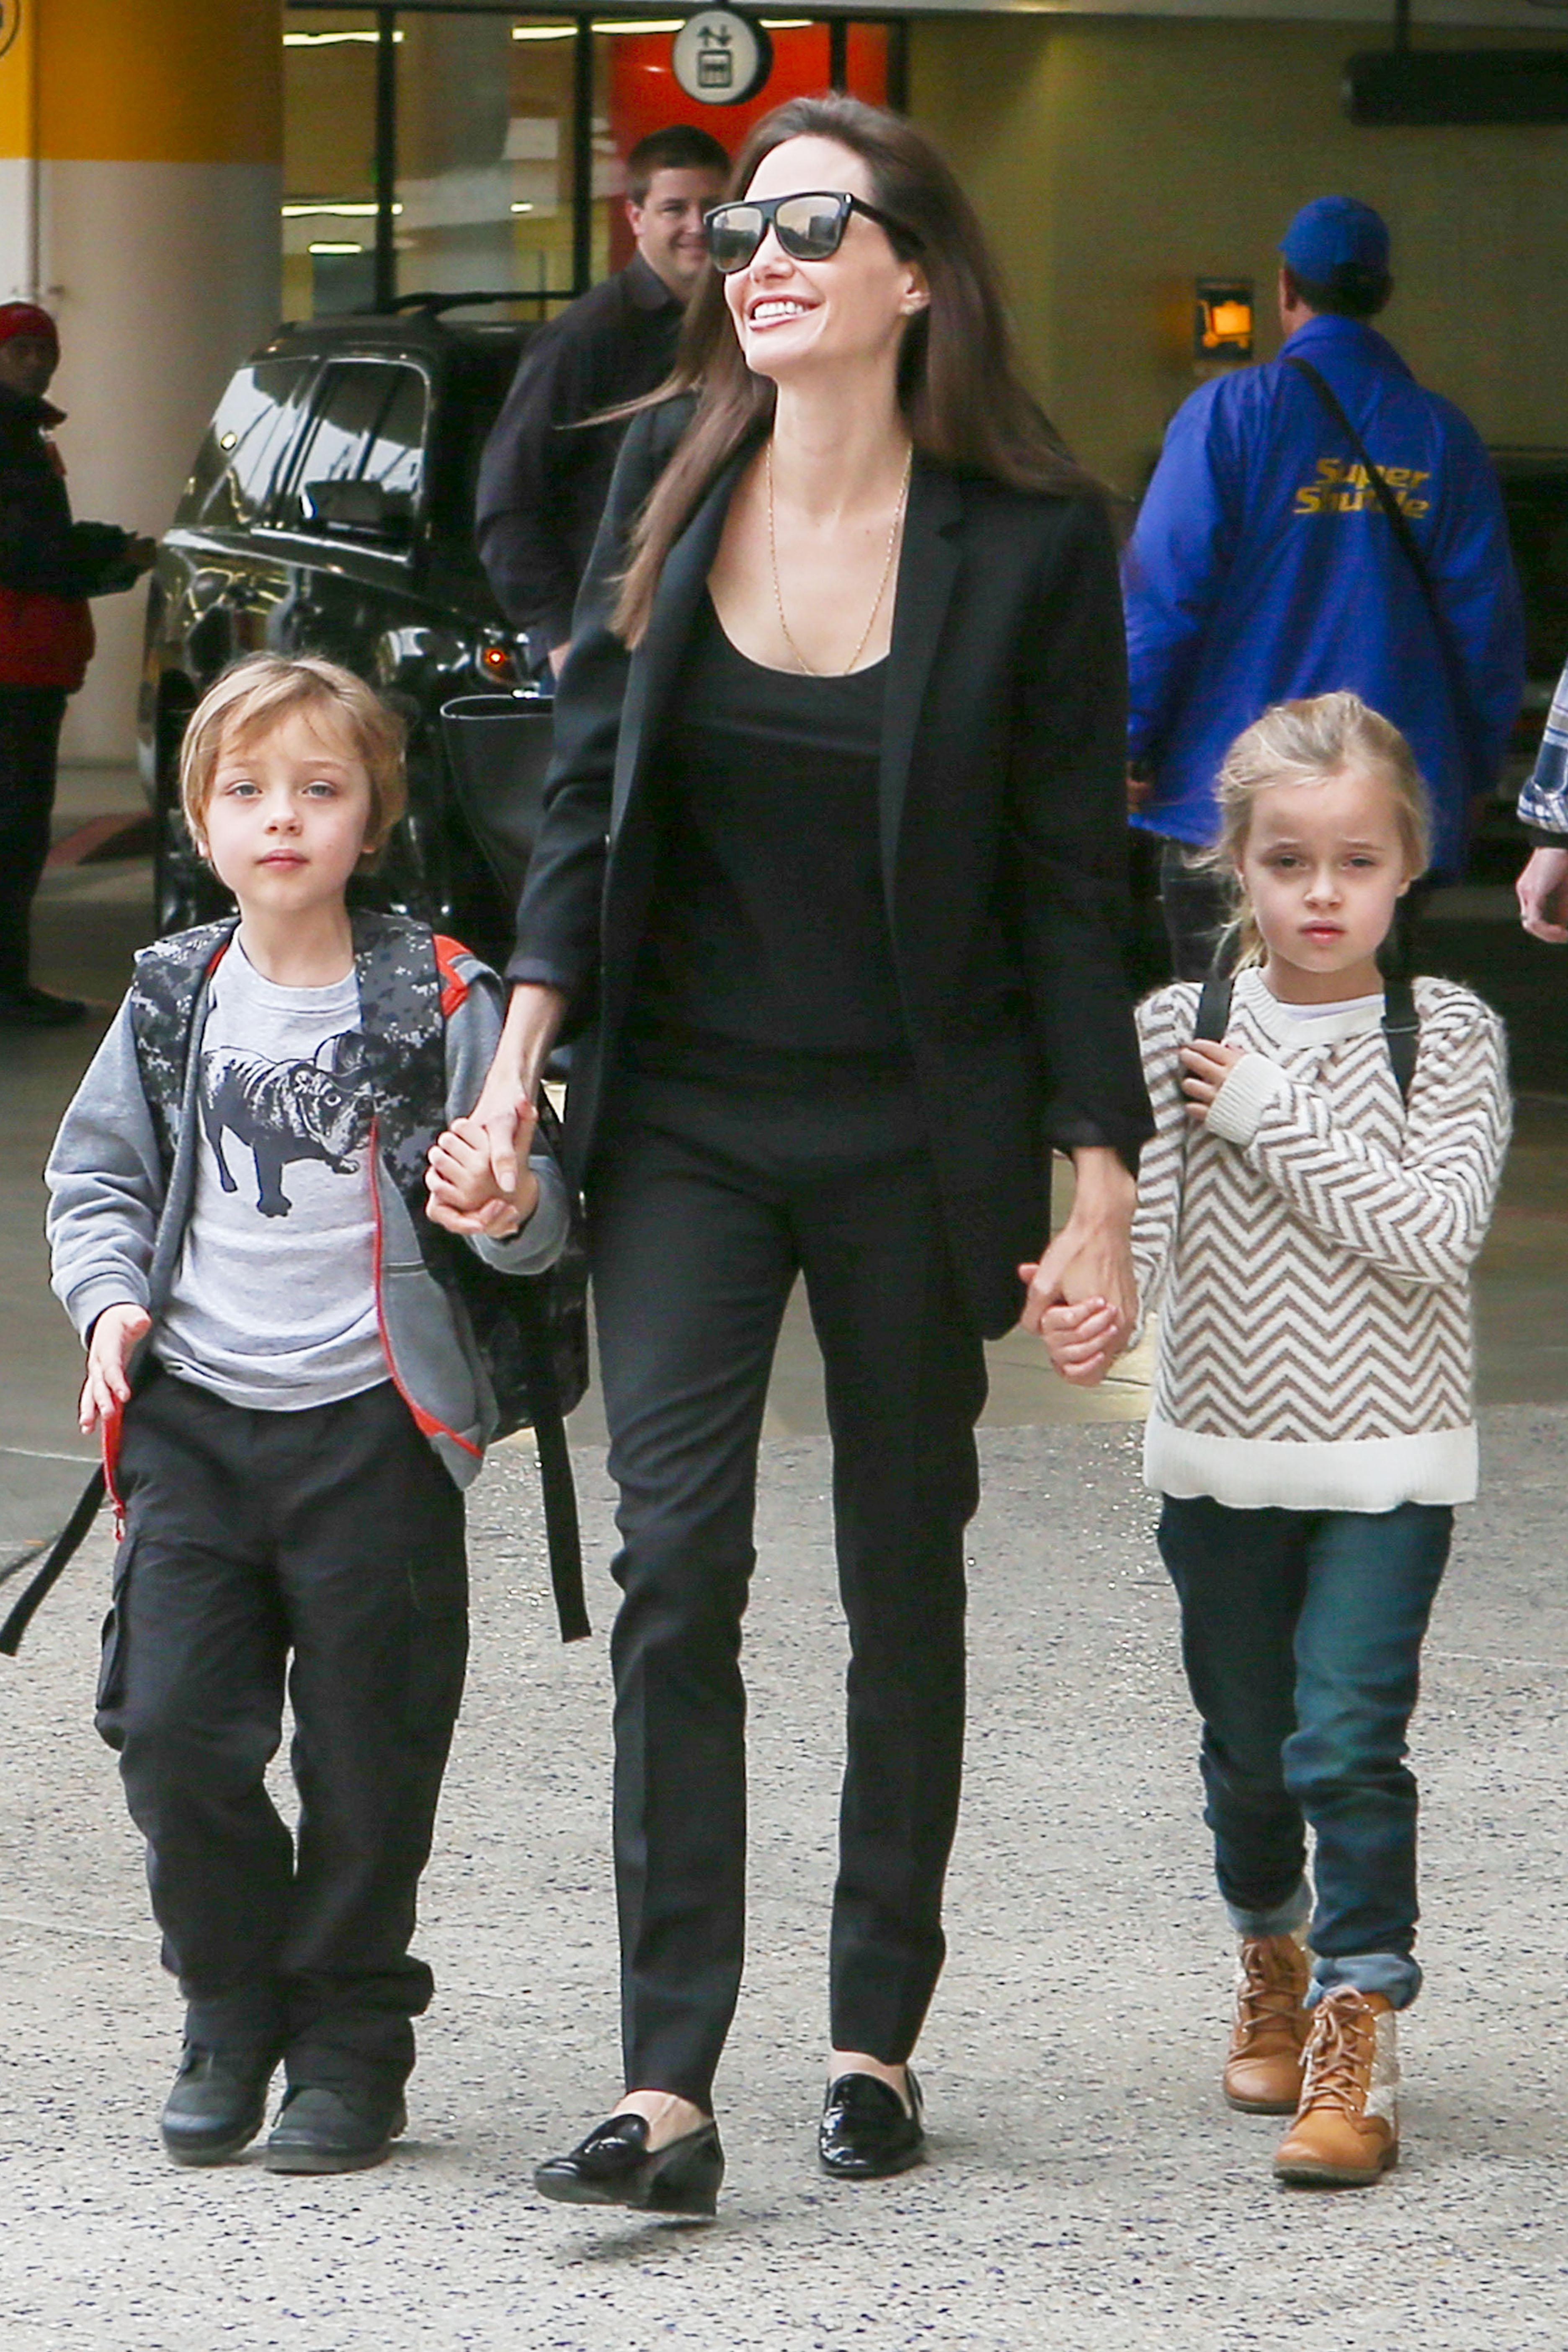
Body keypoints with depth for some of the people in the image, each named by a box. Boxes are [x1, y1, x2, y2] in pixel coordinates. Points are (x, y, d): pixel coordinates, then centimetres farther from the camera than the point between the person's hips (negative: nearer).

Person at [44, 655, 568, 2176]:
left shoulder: (438, 1002, -3)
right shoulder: (173, 1002, 7)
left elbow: (531, 1201, -3)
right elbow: (97, 1175, 16)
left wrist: (511, 1208, -26)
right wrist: (109, 1297, -1)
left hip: (372, 1423, -2)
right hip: (192, 1420, 2)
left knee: (368, 1752, 3)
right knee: (172, 1730, -5)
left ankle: (349, 2045, 18)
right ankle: (232, 2018, 15)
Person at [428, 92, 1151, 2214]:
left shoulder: (1033, 541, -9)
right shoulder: (669, 476, -1)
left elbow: (1070, 885, -5)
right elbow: (587, 800, 4)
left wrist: (1098, 1190, -6)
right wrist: (516, 1081, -3)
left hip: (916, 1132, -1)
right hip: (683, 1118, 2)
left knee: (903, 1580, 10)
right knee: (676, 1561, -9)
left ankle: (879, 2033, 23)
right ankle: (667, 2087, -12)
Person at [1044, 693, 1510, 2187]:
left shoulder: (1448, 1037, -5)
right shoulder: (1178, 1033, 0)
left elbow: (1433, 1227, -16)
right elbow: (1147, 1221, -5)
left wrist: (1271, 1115, -16)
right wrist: (1097, 1309, -27)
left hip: (1386, 1460, -2)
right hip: (1223, 1454, 3)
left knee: (1347, 1739, -14)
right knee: (1247, 1745, 14)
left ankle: (1355, 2038, -10)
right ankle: (1271, 1959, 40)